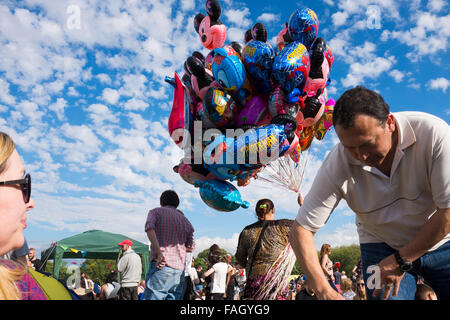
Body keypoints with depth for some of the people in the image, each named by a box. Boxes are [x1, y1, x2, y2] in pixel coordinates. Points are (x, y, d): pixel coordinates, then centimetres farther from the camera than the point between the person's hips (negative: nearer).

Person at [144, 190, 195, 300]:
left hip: (161, 267, -4)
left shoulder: (156, 211, 8)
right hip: (180, 270, 5)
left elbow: (149, 229, -13)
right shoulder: (185, 220, 20)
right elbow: (190, 248, 19)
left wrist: (159, 254, -16)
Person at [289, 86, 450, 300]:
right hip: (382, 247, 0)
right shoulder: (336, 165, -23)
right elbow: (300, 230, -20)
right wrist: (323, 290, -30)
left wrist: (401, 260, -20)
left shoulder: (432, 132, -26)